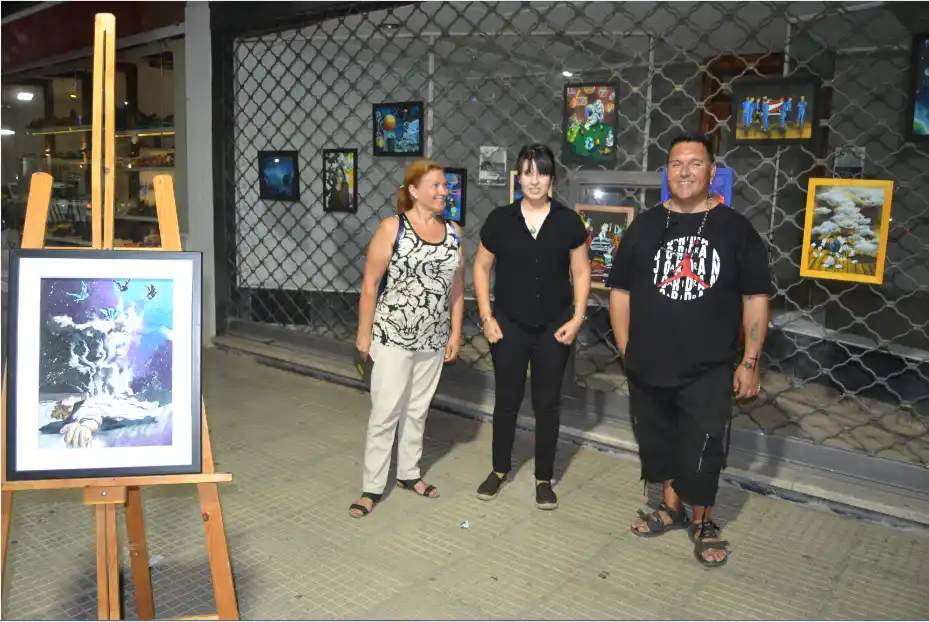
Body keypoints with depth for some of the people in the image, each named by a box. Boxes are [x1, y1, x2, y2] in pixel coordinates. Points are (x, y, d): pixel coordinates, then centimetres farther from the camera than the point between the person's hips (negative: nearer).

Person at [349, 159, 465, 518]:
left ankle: (408, 473, 32)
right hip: (393, 336, -5)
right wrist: (364, 333, -9)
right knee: (385, 412, 0)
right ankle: (372, 487, 13)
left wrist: (455, 331, 6)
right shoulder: (392, 228, -10)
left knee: (418, 409, 16)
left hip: (433, 339, 5)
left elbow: (457, 286, 9)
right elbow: (370, 283, -9)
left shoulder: (453, 232, 4)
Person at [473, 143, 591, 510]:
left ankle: (544, 479, 23)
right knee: (506, 400, 11)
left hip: (554, 328, 0)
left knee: (547, 404, 9)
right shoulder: (500, 219, -3)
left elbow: (581, 272, 3)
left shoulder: (568, 221, -3)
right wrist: (486, 316, -4)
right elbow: (481, 267, 3)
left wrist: (577, 318, -6)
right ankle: (499, 470, 28)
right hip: (509, 326, 0)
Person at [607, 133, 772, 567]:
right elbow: (620, 291, 6)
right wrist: (626, 350, 1)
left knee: (703, 452, 1)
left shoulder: (736, 229, 0)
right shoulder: (644, 226, 4)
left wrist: (750, 361, -3)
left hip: (709, 369, -2)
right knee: (658, 442, 15)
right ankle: (671, 508, 37)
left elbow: (755, 298, 1)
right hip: (649, 366, 3)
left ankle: (703, 522, 25)